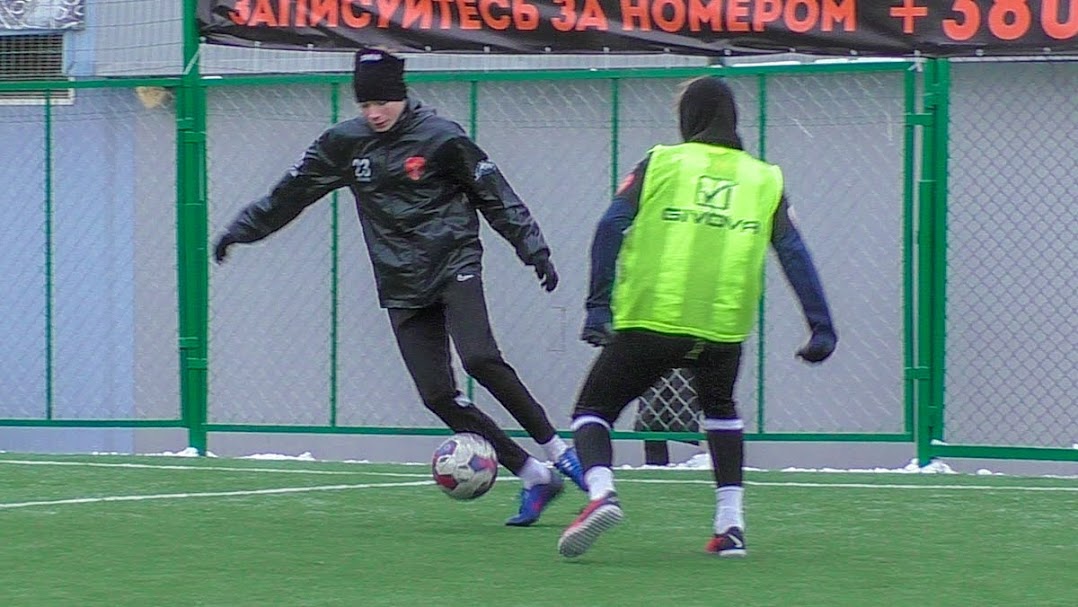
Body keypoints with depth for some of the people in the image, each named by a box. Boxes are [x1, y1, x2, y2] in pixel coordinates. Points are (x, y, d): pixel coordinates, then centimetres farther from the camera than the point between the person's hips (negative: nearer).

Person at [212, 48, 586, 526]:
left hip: (454, 267, -4)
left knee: (480, 359, -27)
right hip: (401, 287, 4)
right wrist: (241, 230, 22)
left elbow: (496, 197, -2)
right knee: (436, 395, -7)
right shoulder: (344, 143, 7)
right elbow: (290, 193, 18)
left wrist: (535, 252, -8)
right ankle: (534, 478, -1)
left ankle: (557, 451, -11)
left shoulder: (440, 138, -5)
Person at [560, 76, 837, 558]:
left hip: (649, 320, -3)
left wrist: (598, 306, -3)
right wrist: (821, 327, 6)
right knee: (720, 410, 30)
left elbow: (611, 228, -2)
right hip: (723, 328, 3)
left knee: (592, 410, 11)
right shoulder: (764, 179, 13)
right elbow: (793, 253, 6)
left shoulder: (661, 162, 7)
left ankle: (601, 491, -18)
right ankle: (730, 524, 19)